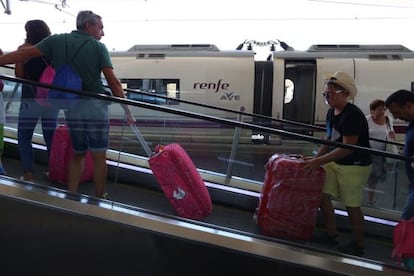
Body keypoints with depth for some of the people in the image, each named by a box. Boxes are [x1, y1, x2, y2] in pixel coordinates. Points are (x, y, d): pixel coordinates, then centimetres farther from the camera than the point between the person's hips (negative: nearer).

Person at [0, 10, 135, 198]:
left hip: (71, 107, 3)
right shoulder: (99, 47, -1)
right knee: (99, 156, 5)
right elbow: (113, 82, -8)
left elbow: (25, 54, 0)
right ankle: (99, 200, 11)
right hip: (96, 106, -3)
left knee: (78, 153, 19)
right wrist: (128, 111, -5)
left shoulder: (56, 40, 7)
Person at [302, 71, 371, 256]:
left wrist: (319, 161, -28)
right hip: (333, 162, 8)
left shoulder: (353, 115, -22)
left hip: (354, 166, -8)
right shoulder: (331, 113, 4)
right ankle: (331, 234, 22)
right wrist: (315, 158, 3)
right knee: (322, 194, 5)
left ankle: (358, 245, 19)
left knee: (351, 205, 0)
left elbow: (347, 148, -27)